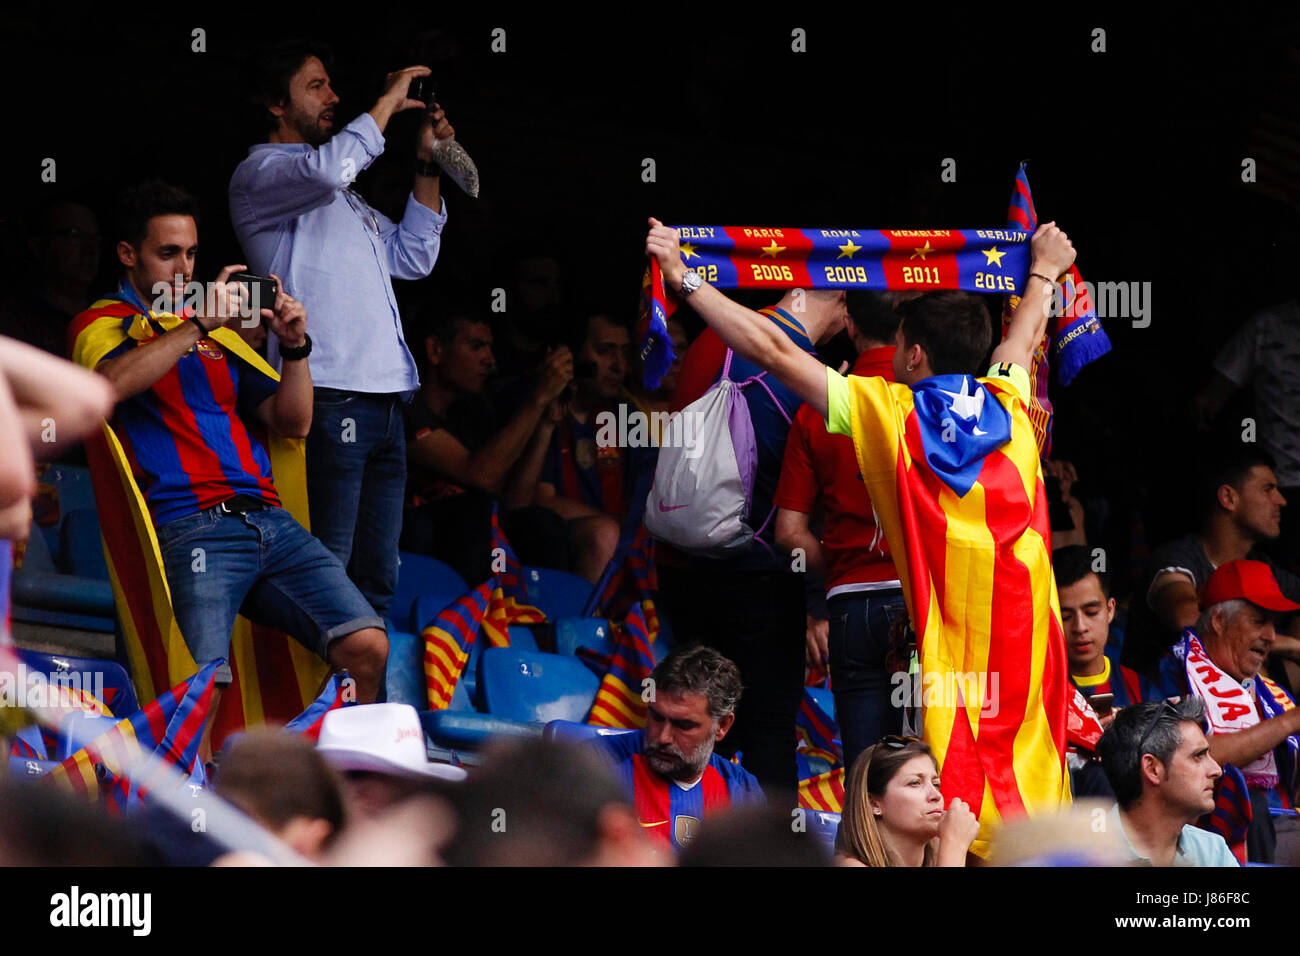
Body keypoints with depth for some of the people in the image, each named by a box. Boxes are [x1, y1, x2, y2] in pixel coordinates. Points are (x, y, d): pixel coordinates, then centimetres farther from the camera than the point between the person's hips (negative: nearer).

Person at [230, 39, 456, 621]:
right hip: (328, 394, -9)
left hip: (383, 395, 9)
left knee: (377, 577, 8)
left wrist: (428, 166, 20)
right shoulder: (258, 174, 1)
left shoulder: (343, 196, 28)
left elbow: (412, 258, 29)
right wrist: (388, 103, -8)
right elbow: (327, 169, -20)